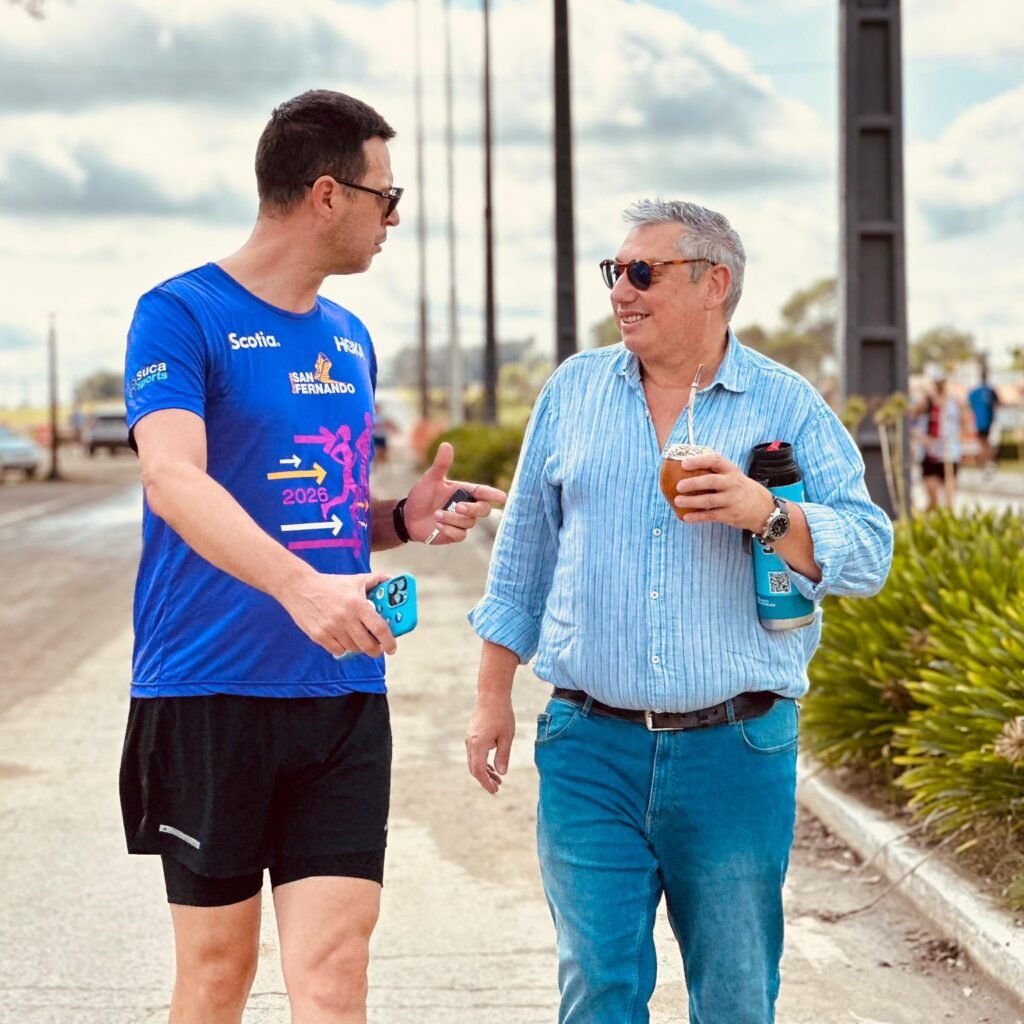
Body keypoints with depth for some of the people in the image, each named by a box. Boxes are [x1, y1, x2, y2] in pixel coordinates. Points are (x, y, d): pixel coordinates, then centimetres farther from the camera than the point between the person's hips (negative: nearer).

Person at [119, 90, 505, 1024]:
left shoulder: (350, 340, 15)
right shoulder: (182, 314, -6)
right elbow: (174, 480, -22)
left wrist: (405, 518, 3)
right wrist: (300, 586, -36)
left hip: (342, 699, 5)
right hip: (208, 691, -5)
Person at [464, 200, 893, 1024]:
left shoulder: (788, 406, 2)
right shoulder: (574, 392, 10)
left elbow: (868, 554, -4)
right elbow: (524, 558, 14)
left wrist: (767, 515, -21)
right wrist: (493, 697, 12)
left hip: (737, 752, -1)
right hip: (591, 747, 1)